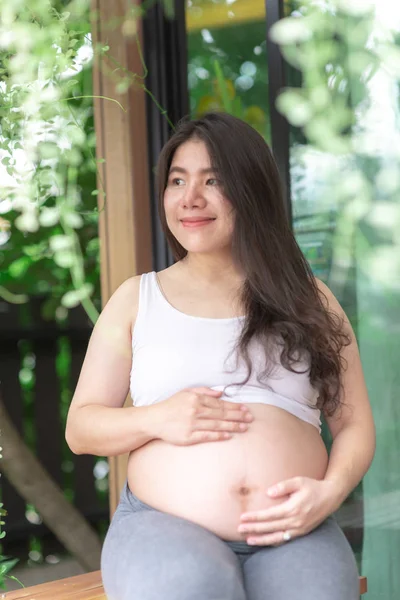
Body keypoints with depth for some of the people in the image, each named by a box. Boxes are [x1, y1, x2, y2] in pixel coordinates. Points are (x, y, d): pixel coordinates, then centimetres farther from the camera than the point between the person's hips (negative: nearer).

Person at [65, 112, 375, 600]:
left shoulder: (307, 299, 14)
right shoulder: (135, 299, 12)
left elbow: (354, 425, 12)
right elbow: (80, 428, 12)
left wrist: (331, 492, -9)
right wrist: (154, 419, -9)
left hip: (294, 532, 1)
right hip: (163, 524, -1)